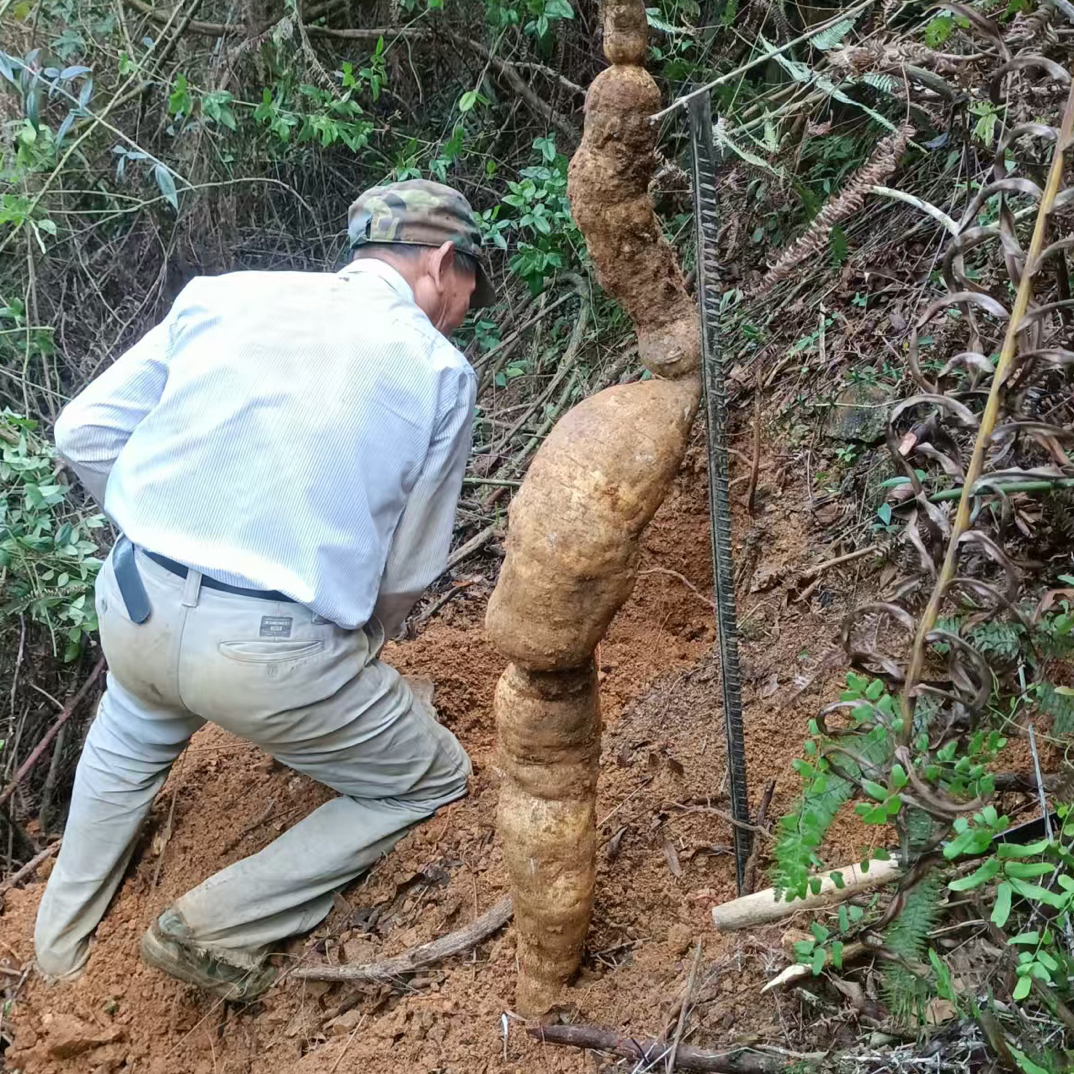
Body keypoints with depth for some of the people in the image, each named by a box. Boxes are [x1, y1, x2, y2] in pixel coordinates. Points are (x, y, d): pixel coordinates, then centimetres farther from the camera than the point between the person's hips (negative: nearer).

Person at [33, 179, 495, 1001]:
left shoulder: (225, 294, 6)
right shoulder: (439, 373, -1)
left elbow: (85, 432, 7)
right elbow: (409, 572, 3)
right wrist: (355, 647, 23)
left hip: (133, 608, 5)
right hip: (269, 656, -5)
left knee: (131, 740, 40)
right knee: (435, 778, 20)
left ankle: (62, 947, 47)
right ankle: (217, 929, 13)